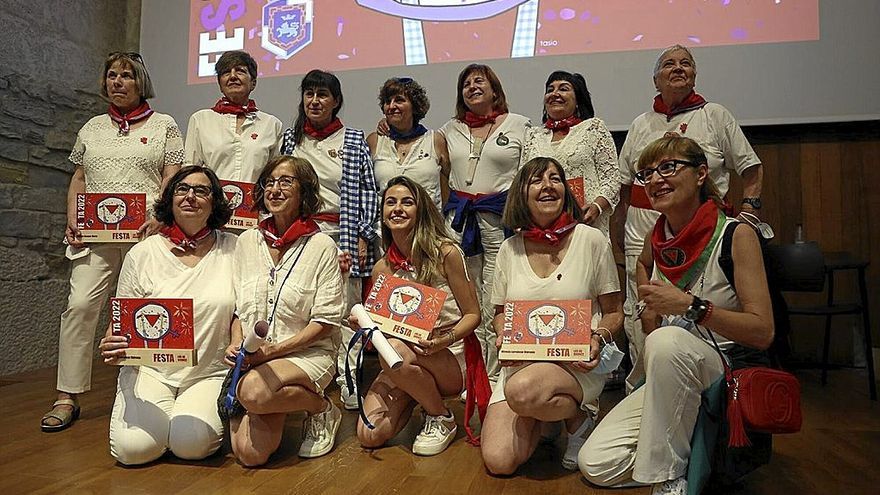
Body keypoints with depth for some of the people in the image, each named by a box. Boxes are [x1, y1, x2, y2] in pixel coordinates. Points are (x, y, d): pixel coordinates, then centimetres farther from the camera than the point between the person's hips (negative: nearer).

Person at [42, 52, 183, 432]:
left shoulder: (164, 125, 10)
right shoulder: (92, 128, 21)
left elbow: (173, 178, 2)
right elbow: (78, 180, 20)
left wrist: (159, 218, -13)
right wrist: (72, 221, 5)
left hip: (144, 233, -3)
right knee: (79, 304, -8)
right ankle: (67, 397, -1)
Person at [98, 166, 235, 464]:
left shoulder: (231, 249, 2)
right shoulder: (142, 254, 2)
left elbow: (240, 312, 8)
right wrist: (112, 346, -17)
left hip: (209, 373, -1)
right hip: (151, 369, 1)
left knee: (191, 445, -24)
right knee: (134, 448, -20)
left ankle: (213, 411, 10)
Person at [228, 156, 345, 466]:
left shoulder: (322, 246, -4)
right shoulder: (247, 242, 10)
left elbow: (325, 322, -7)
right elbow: (237, 308, 13)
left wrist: (271, 350, -15)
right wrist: (236, 345, -6)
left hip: (308, 354, -3)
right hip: (252, 359, 4)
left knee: (253, 391, -35)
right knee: (250, 453, -17)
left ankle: (321, 408, -5)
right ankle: (278, 414, 17)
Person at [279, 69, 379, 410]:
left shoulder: (354, 140, 7)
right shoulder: (290, 138, 15)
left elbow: (368, 191, 4)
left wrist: (363, 236, -4)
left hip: (342, 235, -2)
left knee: (345, 309, -4)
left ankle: (349, 385, 1)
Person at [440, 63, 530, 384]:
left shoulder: (518, 125, 7)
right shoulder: (451, 129, 17)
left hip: (500, 219, -3)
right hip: (459, 219, 4)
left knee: (495, 308, -6)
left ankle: (495, 376, 6)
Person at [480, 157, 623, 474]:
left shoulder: (592, 240, -2)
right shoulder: (510, 249, 6)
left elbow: (614, 312, 5)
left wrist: (598, 338, -16)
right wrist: (504, 337, -6)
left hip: (577, 362, -3)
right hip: (521, 362, 3)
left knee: (522, 391, -38)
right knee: (498, 462, -16)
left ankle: (579, 416, -3)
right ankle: (538, 421, 17)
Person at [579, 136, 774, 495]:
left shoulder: (735, 235, -12)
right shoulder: (655, 240, 3)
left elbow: (763, 332, -17)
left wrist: (690, 305, -28)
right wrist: (650, 308, 6)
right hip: (669, 378, 5)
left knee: (668, 339, -38)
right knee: (595, 465, -10)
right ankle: (689, 455, 14)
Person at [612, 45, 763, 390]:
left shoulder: (715, 116, 10)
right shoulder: (641, 125, 17)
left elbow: (751, 169, 12)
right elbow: (624, 186, 19)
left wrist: (747, 214, -2)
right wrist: (616, 233, 14)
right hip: (643, 237, 2)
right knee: (640, 324, 1)